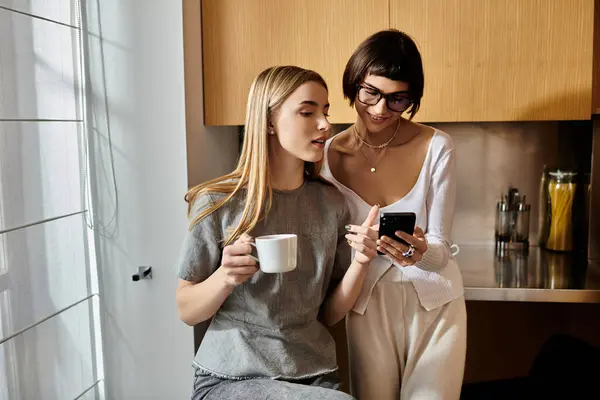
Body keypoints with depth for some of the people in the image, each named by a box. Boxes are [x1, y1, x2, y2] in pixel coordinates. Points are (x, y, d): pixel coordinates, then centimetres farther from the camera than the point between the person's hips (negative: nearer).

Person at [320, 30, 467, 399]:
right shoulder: (330, 155, -8)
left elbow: (441, 250, -12)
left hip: (434, 303, -1)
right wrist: (352, 243, -25)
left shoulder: (437, 147, -13)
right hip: (368, 304, 1)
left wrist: (421, 251, -35)